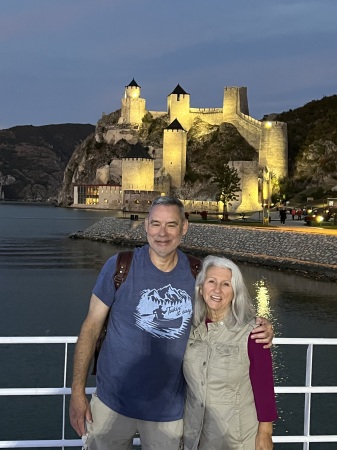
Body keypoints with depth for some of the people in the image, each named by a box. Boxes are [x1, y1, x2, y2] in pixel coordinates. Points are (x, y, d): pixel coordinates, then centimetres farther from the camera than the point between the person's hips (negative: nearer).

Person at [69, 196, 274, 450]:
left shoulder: (196, 274, -4)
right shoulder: (120, 267, -11)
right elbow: (91, 326, -6)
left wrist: (260, 330, -11)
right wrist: (77, 391, -9)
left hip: (170, 410, 2)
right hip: (113, 404, -2)